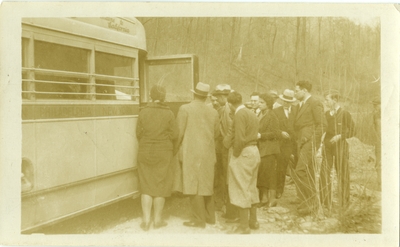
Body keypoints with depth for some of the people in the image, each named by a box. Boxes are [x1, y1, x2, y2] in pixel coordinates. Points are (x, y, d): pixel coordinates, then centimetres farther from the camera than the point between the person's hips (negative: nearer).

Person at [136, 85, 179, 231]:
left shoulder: (143, 113, -4)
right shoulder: (168, 114, -8)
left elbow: (138, 133, -2)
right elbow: (174, 134, -8)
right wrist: (172, 148, 11)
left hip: (145, 153, 1)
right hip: (163, 153, -1)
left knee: (146, 186, 9)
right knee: (160, 186, 9)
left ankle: (146, 221, 10)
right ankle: (158, 220, 17)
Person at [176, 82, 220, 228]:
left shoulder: (185, 109, -7)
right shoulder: (213, 112, 6)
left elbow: (179, 132, -9)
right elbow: (216, 134, 12)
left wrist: (177, 149, 6)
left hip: (191, 153, -5)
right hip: (208, 154, 6)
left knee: (194, 185, -1)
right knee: (206, 184, 16)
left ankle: (199, 219, 1)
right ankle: (210, 216, 24)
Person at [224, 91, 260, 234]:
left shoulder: (239, 114, -15)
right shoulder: (251, 114, 14)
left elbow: (240, 138, -22)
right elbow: (250, 135, 9)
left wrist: (235, 154, -10)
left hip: (243, 153, -10)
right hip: (254, 151, 10)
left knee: (241, 189, -2)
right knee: (251, 187, 18)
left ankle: (244, 226, 5)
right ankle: (253, 221, 28)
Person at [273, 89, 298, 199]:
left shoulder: (297, 110, 10)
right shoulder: (276, 111, 7)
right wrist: (281, 133, -13)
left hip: (295, 143, 1)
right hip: (282, 144, -1)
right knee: (281, 169, -1)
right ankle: (279, 191, 10)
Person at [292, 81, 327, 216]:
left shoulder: (315, 103, -6)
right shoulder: (302, 105, 21)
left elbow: (322, 124, -12)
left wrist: (312, 140, -14)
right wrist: (299, 141, 10)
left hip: (309, 143, -9)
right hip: (302, 144, 9)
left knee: (299, 173, -16)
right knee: (308, 174, 11)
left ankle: (310, 202, -8)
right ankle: (311, 202, 17)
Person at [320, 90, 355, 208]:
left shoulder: (345, 114, -4)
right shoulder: (326, 114, 10)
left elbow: (351, 131, -3)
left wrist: (340, 136, -14)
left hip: (340, 146, -4)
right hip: (327, 146, 4)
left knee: (342, 175, 3)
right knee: (324, 173, -3)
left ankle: (343, 202, 16)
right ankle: (325, 201, 5)